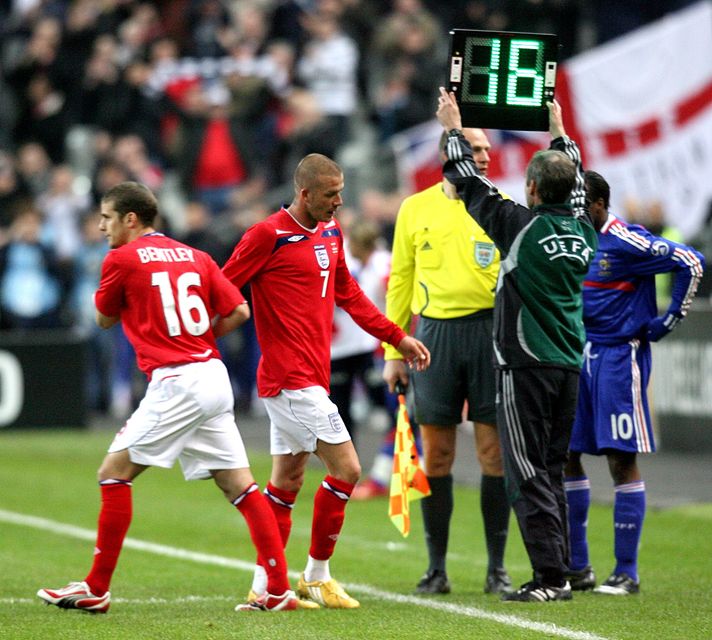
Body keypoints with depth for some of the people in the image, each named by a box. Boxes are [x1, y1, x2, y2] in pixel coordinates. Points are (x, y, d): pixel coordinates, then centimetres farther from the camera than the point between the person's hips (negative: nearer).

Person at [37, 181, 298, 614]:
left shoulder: (122, 259, -2)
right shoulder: (194, 256, 15)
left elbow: (104, 319, 12)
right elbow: (239, 311, 8)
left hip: (175, 381, -7)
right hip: (214, 376, 7)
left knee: (115, 473, 1)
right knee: (238, 484, 6)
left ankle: (96, 589, 0)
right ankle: (279, 589, 1)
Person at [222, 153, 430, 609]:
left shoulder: (331, 233, 13)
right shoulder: (269, 236, -12)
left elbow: (349, 295, 24)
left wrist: (398, 337, 22)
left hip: (311, 377, 9)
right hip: (292, 379, -9)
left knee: (288, 479, 11)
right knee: (346, 469, -9)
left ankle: (265, 587, 17)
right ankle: (317, 577, 3)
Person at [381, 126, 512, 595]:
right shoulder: (415, 209, 8)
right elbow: (401, 280, 12)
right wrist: (393, 350, 9)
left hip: (490, 329, -1)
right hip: (434, 332, 1)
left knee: (495, 450, -1)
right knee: (436, 452, 2)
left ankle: (497, 569, 7)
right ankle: (436, 569, 10)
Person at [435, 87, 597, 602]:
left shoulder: (522, 225, -10)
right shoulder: (583, 231, 6)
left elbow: (472, 186, -1)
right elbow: (577, 186, 27)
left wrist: (454, 128, 13)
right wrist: (560, 132, 41)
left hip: (525, 366, -6)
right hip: (570, 366, 6)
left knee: (528, 475, -6)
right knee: (552, 473, 13)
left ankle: (550, 577, -12)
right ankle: (559, 574, 11)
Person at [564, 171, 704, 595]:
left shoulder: (625, 242, -13)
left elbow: (690, 263, -16)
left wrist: (671, 319, -10)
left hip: (619, 356, -8)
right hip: (577, 354, 8)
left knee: (621, 460, -5)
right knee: (564, 457, 6)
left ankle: (627, 573, 0)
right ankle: (577, 568, 15)